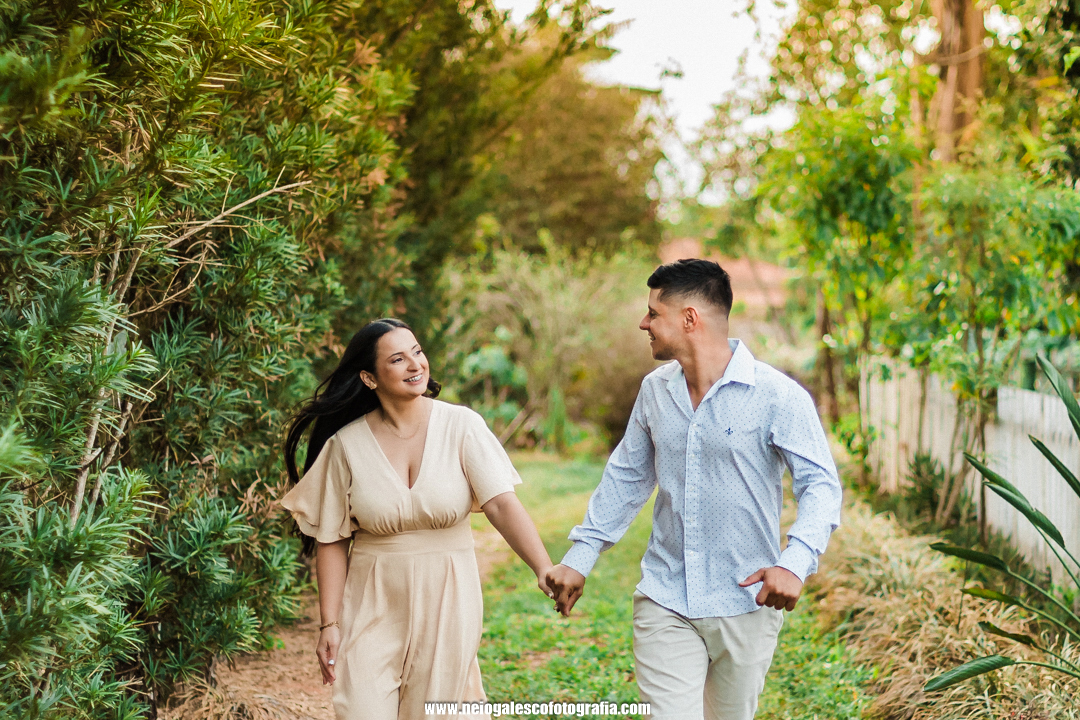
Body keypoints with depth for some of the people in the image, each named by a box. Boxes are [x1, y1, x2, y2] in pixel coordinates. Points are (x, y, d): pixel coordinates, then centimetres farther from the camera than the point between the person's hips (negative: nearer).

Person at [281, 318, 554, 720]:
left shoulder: (461, 426, -8)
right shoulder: (346, 444, -5)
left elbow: (502, 504, -17)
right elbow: (332, 541, 0)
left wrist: (544, 569, -31)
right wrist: (329, 624, -3)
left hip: (446, 601, 0)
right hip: (374, 607, 0)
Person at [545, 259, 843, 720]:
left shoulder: (777, 396, -11)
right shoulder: (654, 391, 6)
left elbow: (821, 484, -12)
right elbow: (626, 478, 16)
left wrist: (795, 562, -28)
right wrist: (579, 559, 13)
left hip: (745, 604, -3)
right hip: (664, 601, 3)